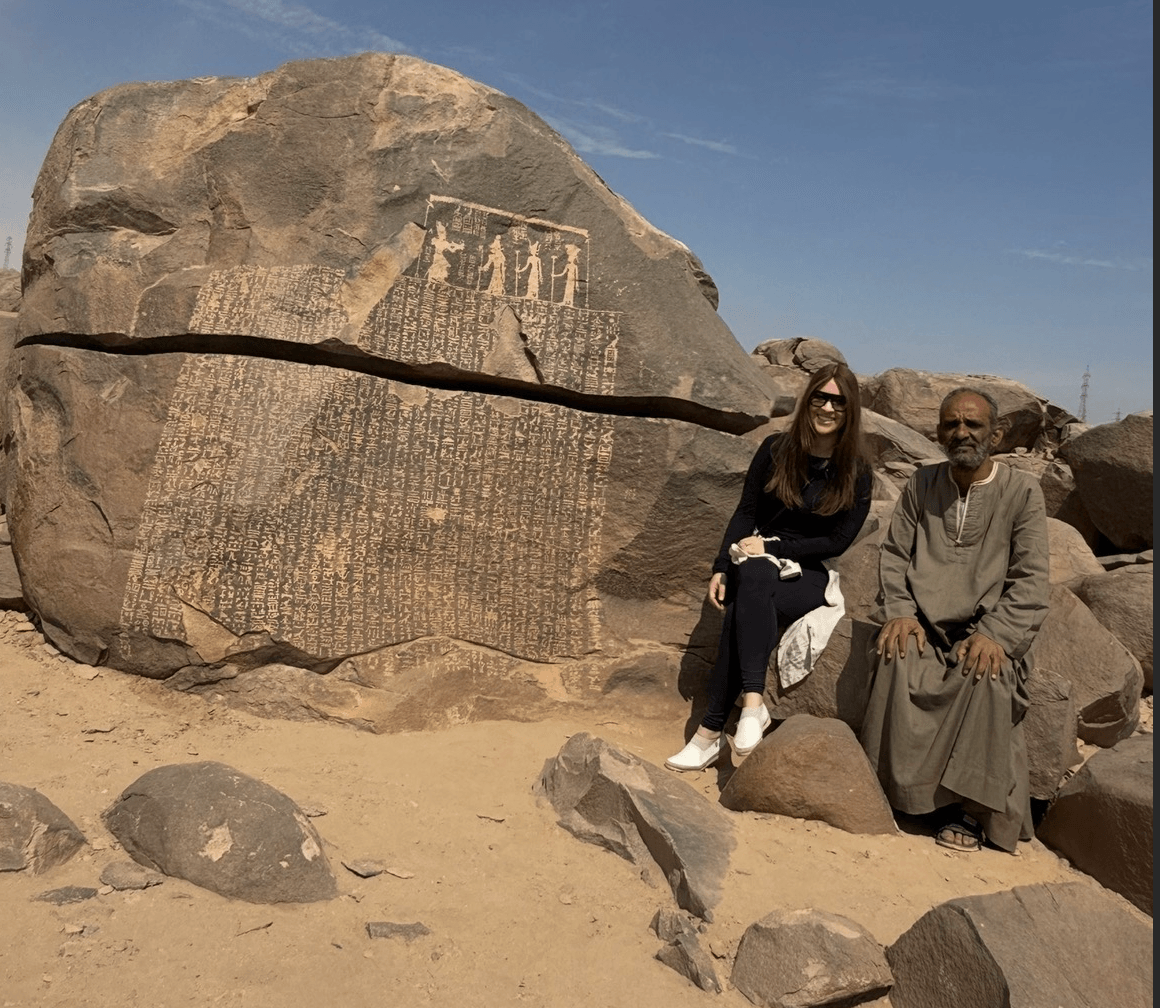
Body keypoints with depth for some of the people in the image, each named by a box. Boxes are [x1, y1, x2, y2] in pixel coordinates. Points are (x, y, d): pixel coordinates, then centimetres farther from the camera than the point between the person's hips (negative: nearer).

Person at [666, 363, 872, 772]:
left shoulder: (855, 474, 1)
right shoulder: (776, 449, 5)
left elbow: (837, 542, -2)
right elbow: (744, 513, 4)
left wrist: (772, 547, -11)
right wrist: (721, 569, -8)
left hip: (811, 576, -2)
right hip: (757, 566, 2)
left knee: (742, 609, -34)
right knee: (752, 575, -37)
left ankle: (711, 730, -33)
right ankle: (753, 702, -38)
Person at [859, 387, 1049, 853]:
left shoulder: (1022, 492, 1)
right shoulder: (923, 483, 11)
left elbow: (1030, 580, -4)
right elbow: (894, 554, 10)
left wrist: (995, 635, -19)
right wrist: (899, 612, -8)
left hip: (988, 628, -2)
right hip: (925, 623, 2)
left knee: (987, 676, -32)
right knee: (898, 662, -30)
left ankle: (970, 807, -15)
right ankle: (893, 790, -15)